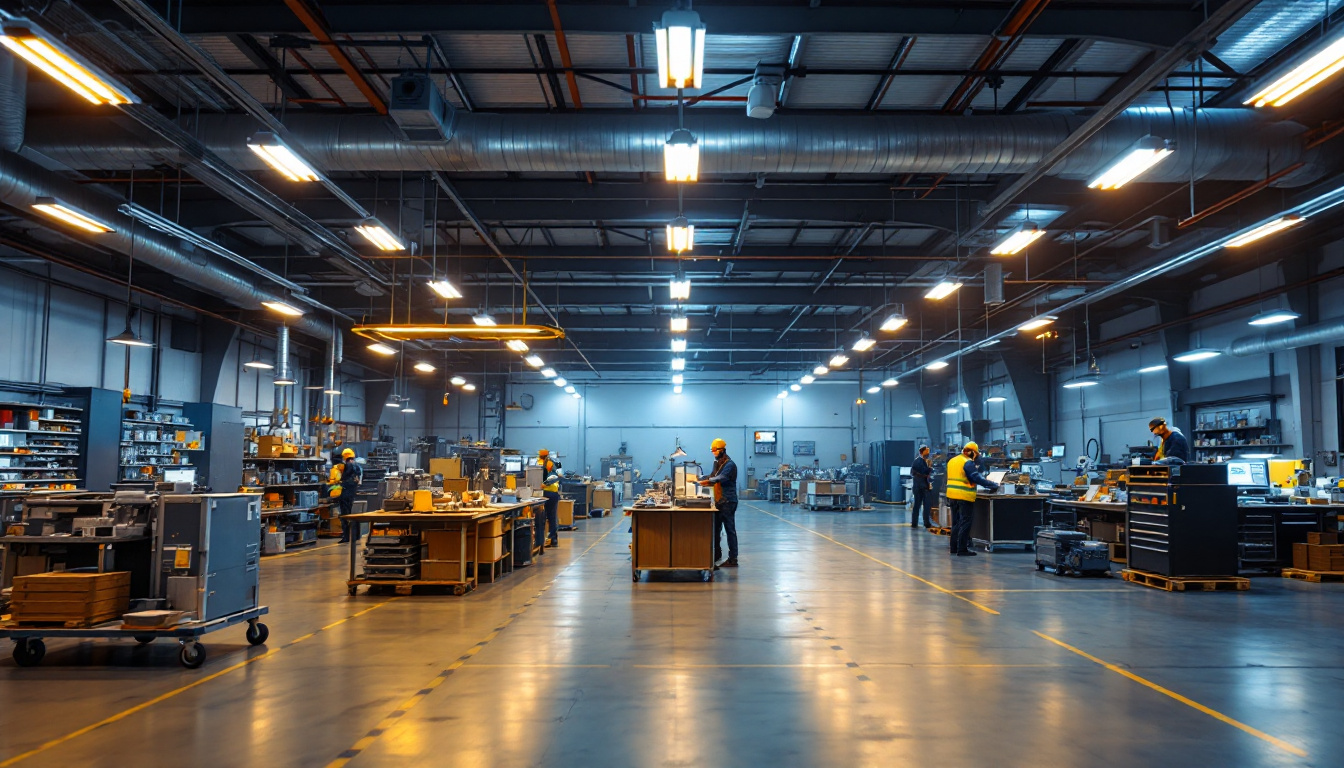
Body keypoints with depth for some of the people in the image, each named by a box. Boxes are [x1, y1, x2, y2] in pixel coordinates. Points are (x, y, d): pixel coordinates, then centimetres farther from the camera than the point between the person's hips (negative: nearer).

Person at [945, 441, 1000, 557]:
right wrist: (993, 486, -12)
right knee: (965, 523, -2)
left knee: (956, 522, 17)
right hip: (965, 497, -8)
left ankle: (954, 547, 21)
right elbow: (976, 478, -18)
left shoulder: (951, 461, 13)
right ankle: (962, 549, -3)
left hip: (952, 495, 8)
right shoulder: (968, 463, -13)